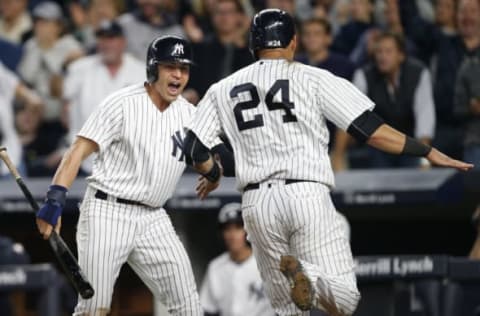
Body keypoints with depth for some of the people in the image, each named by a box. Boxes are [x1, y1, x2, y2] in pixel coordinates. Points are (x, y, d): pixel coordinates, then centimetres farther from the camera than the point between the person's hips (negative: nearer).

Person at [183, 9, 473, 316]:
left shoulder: (223, 90, 12)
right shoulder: (314, 79, 4)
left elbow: (195, 149, 9)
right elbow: (371, 130, -3)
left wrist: (213, 175, 31)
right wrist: (429, 152, 4)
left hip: (257, 203, 3)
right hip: (307, 196, -3)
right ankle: (308, 276, -36)